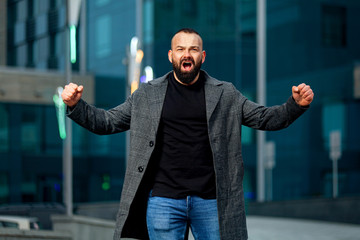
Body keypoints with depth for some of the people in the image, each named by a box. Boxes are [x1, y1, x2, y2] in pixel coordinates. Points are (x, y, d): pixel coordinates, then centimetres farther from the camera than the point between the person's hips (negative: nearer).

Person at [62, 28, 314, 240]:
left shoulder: (225, 95, 8)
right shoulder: (147, 95, 7)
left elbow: (265, 118, 6)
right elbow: (107, 122, 9)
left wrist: (296, 105, -10)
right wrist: (76, 106, -6)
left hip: (210, 201, 1)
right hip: (163, 200, 0)